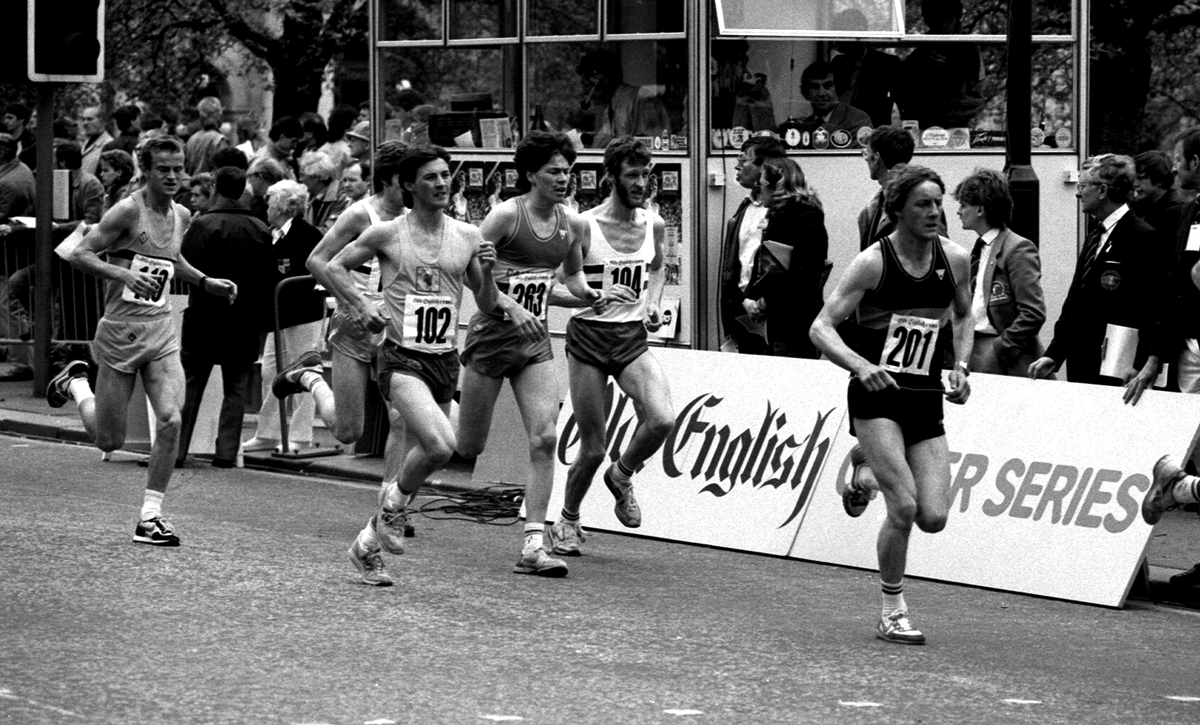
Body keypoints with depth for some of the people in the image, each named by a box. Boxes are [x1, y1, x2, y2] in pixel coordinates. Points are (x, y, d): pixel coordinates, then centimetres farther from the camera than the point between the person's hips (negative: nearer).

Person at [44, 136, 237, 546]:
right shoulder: (129, 211, -12)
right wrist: (123, 274, -29)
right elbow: (79, 255, -15)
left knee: (170, 420, -15)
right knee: (109, 441, 5)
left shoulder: (181, 217, 9)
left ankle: (151, 516, -4)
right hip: (120, 331, -5)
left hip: (161, 331, 5)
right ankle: (76, 385, 37)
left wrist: (206, 283, 17)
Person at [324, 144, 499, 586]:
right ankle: (394, 507, -1)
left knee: (419, 456, 7)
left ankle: (369, 544, 25)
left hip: (445, 362, 5)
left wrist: (488, 272, -7)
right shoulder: (388, 234, -2)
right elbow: (335, 267, 10)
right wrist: (362, 306, -4)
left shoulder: (467, 238, 7)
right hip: (402, 358, -5)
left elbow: (487, 306, 12)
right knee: (440, 443, -27)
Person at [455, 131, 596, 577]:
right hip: (493, 334, -5)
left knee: (544, 438, -12)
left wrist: (589, 294, 2)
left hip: (535, 340, 5)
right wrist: (511, 306, -24)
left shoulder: (573, 225, 6)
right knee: (467, 448, 3)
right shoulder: (506, 215, -12)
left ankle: (534, 545, -12)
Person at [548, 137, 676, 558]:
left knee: (662, 420, -22)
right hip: (589, 337, -3)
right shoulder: (584, 226, -11)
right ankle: (567, 522, 26)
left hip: (632, 337, 3)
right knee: (593, 449, 0)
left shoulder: (654, 225, 3)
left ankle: (622, 476, 10)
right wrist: (592, 298, -24)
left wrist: (653, 304, 6)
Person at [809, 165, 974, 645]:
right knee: (905, 507, -19)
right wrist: (860, 365, -30)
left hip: (926, 401, 5)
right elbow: (821, 327, -14)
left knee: (934, 518, -5)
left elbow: (963, 317, 21)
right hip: (876, 396, -5)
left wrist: (960, 366, 5)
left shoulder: (954, 259, 2)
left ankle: (866, 472, 27)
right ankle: (892, 614, 0)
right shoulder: (873, 263, -12)